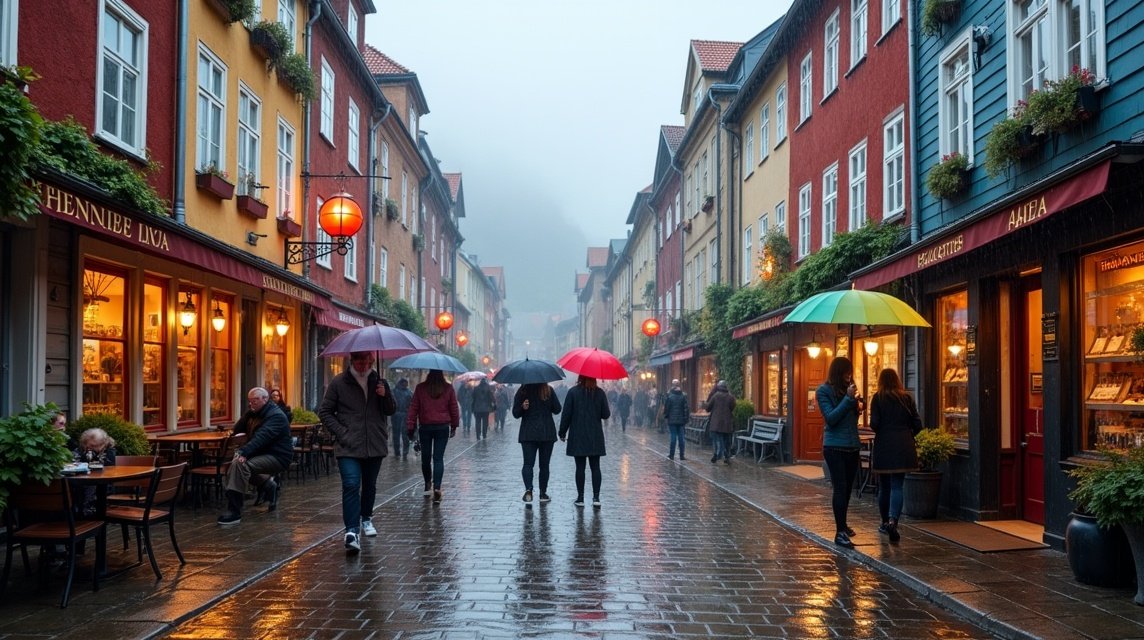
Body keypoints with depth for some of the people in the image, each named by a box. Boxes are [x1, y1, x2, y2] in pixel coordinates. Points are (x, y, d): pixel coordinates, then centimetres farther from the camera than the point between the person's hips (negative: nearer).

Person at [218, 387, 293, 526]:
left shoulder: (276, 416, -16)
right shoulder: (256, 414, 17)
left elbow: (261, 437, -32)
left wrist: (244, 452, -40)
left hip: (278, 457, -11)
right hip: (264, 454, 11)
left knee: (241, 464, -29)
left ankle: (234, 513, -32)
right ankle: (269, 488, 17)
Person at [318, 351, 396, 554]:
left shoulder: (379, 382, 7)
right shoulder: (339, 383, -1)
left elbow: (391, 411, 9)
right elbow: (325, 412, 2)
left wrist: (385, 396, -13)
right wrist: (341, 432, -9)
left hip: (375, 445, 4)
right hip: (348, 447, -4)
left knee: (370, 486, 17)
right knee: (351, 485, -17)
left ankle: (366, 519, 39)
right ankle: (351, 532, -19)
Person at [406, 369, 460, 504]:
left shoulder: (420, 388, -3)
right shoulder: (448, 388, -2)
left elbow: (413, 408, -2)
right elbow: (454, 408, 5)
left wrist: (410, 427, 4)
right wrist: (454, 426, 16)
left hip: (425, 427, 0)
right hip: (443, 427, 0)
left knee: (426, 457, 14)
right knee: (439, 458, 0)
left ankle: (428, 484, 30)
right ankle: (437, 487, -12)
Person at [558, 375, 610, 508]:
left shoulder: (573, 392, -6)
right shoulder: (600, 393, -2)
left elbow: (566, 414, -6)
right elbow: (606, 415, 0)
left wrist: (562, 432, 3)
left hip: (577, 436, -1)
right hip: (595, 437, 1)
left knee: (580, 467, 3)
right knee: (595, 467, 5)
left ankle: (580, 498, 6)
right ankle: (596, 497, -1)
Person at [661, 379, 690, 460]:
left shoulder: (669, 395, -7)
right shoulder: (683, 395, -1)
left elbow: (666, 407, -3)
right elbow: (686, 408, 0)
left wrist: (665, 417, 8)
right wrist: (686, 419, 5)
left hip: (672, 420, -2)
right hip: (681, 420, 2)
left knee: (673, 437, 2)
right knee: (681, 437, 6)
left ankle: (671, 455, 5)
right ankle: (681, 455, 6)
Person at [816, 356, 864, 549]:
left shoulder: (849, 389, 11)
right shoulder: (824, 391, -6)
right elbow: (831, 418, -15)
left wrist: (857, 403, -1)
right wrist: (848, 399, -18)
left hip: (852, 446, 6)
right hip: (834, 446, -6)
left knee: (847, 487, 12)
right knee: (839, 487, -10)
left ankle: (842, 524, 28)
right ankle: (840, 533, -10)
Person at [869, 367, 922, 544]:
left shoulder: (878, 398, -2)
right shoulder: (907, 397, 4)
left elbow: (874, 424, -9)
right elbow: (917, 424, 3)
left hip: (883, 446, -1)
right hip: (903, 447, 1)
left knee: (884, 486, 12)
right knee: (897, 486, -2)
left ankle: (885, 522, 22)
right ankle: (893, 521, -22)